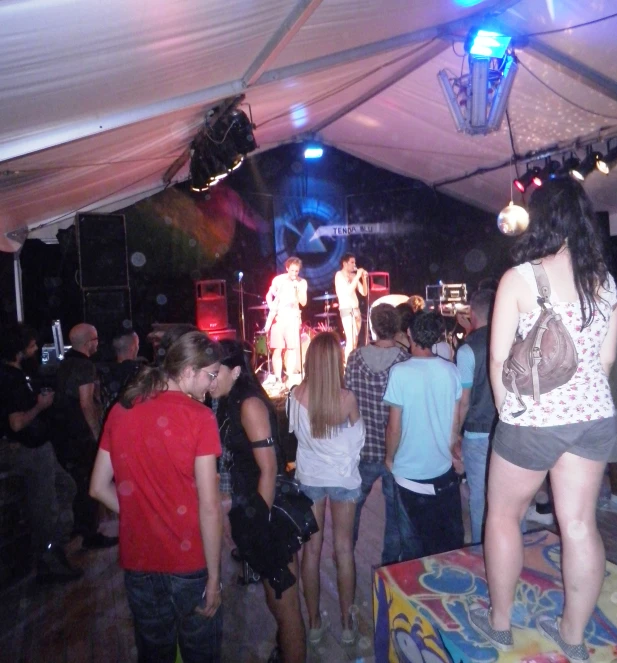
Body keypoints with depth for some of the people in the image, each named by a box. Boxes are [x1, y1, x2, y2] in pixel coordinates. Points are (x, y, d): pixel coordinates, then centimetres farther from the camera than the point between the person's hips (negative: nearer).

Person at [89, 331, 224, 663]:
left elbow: (99, 488, 5)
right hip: (189, 562, -4)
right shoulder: (199, 416, -17)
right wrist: (214, 577, -10)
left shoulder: (120, 411, -3)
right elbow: (209, 505, -18)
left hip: (137, 560, 5)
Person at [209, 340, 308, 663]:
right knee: (276, 600, 26)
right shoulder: (230, 404, 6)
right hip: (251, 514, 9)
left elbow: (269, 469, -21)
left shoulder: (250, 405, -20)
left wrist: (261, 522, -16)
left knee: (285, 604, 8)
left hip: (269, 516, -9)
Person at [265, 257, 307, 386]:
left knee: (291, 348, 2)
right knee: (277, 349, -4)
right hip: (278, 317, -1)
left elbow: (303, 302, -6)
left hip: (293, 317, 2)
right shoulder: (278, 279, -3)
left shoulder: (302, 282, 0)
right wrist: (271, 308, -8)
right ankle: (278, 379, 1)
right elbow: (269, 295, 8)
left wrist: (297, 289, -18)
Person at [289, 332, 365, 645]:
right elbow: (358, 436, -4)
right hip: (343, 477, -1)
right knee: (343, 548, 13)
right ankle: (347, 622, 26)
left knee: (311, 548, 14)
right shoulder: (347, 398, -20)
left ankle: (314, 622, 28)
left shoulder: (297, 394, -16)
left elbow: (294, 429, 1)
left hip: (309, 476, 1)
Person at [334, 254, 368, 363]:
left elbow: (364, 293, 13)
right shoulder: (339, 275, -4)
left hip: (356, 309, 7)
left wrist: (364, 278, 2)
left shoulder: (353, 276, 15)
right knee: (350, 341, -15)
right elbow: (348, 290, -19)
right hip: (346, 310, -7)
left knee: (355, 342, 7)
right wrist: (358, 276, -14)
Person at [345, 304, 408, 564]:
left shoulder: (355, 357, -9)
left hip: (363, 447, 2)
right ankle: (391, 561, 30)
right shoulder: (406, 362, -14)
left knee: (353, 503, 22)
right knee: (395, 510, 16)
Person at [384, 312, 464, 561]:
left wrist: (390, 458, 3)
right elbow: (456, 421, 2)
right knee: (451, 539, 18)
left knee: (416, 540, 14)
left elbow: (394, 426, -13)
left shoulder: (400, 372, -18)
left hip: (411, 472, -3)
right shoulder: (451, 370, -6)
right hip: (444, 469, 4)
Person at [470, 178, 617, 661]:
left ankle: (500, 622, 29)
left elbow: (499, 358, -10)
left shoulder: (519, 278, -12)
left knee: (503, 516, 14)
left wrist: (506, 410, 4)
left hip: (534, 417, -5)